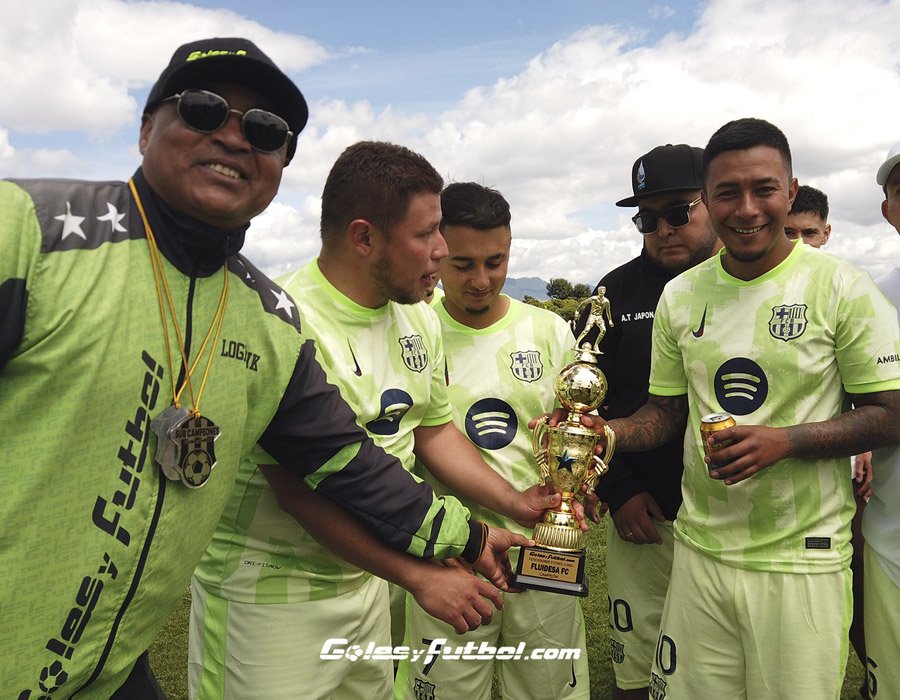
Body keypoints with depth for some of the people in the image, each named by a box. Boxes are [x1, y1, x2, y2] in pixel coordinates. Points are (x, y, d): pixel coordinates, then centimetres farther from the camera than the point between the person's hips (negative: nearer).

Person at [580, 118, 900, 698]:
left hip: (803, 561, -3)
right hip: (699, 550, 3)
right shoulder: (680, 295, 4)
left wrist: (784, 441, -21)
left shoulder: (843, 288, -7)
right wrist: (607, 430, -9)